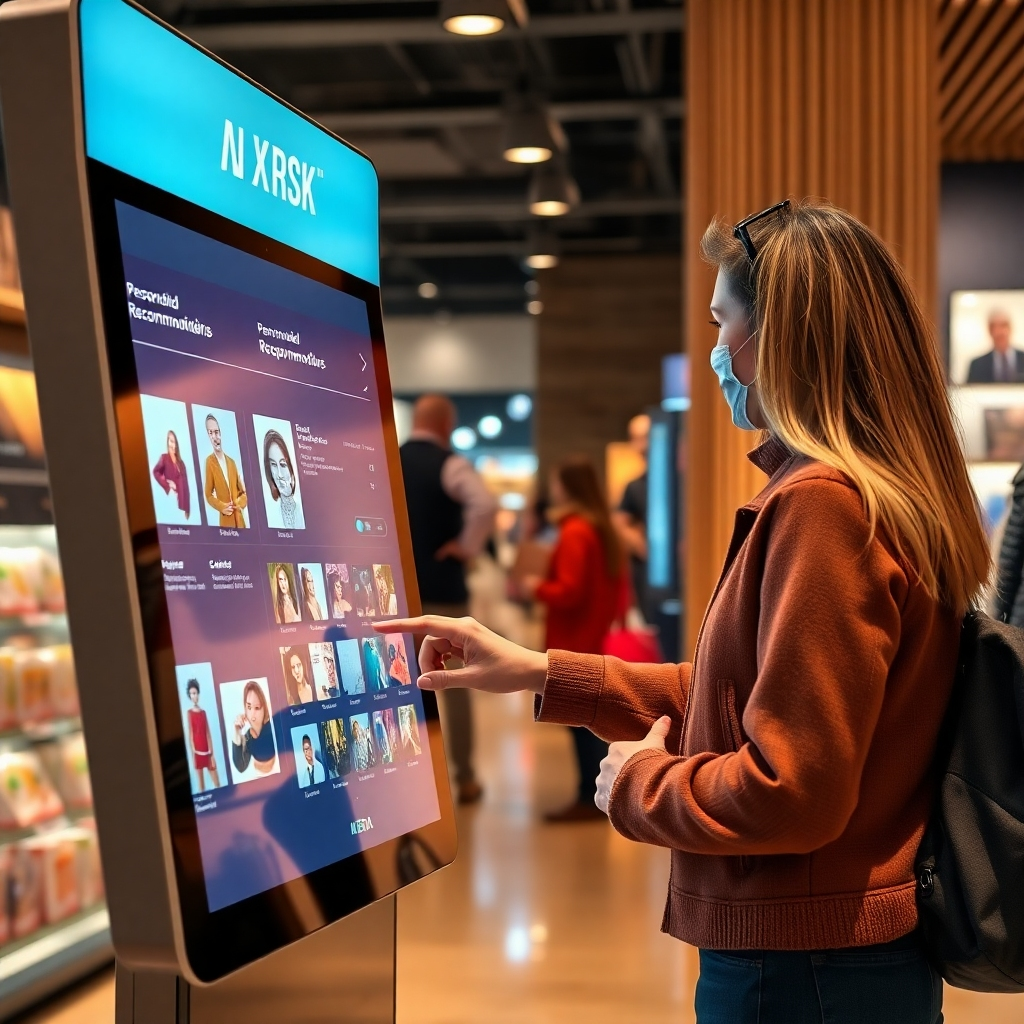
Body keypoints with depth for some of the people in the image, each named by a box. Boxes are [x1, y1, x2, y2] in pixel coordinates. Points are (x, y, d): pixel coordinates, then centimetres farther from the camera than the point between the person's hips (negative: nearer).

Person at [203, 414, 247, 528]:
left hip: (239, 519, 4)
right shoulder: (209, 461, -3)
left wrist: (239, 502, -4)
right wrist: (222, 507, -14)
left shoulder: (231, 461, 10)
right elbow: (208, 495, 1)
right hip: (226, 521, -4)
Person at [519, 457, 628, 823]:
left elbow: (569, 591, -21)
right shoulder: (601, 528, 12)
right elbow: (615, 585, 16)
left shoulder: (575, 532, -17)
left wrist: (536, 588, -6)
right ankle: (597, 795, 18)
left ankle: (589, 799, -2)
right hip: (595, 639, 9)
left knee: (582, 720, -5)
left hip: (575, 643, -9)